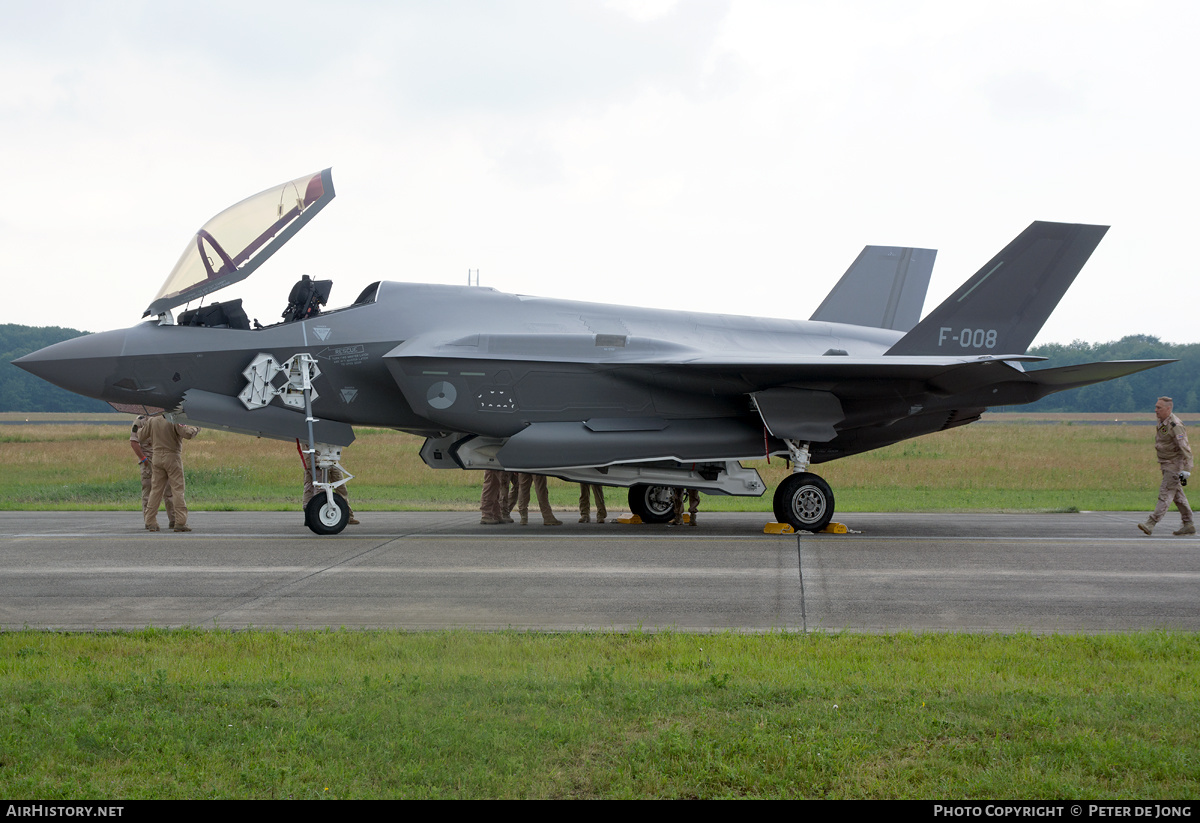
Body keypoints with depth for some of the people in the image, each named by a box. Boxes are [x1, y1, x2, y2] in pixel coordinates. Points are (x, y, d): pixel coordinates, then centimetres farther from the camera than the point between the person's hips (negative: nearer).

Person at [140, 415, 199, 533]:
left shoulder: (152, 421, 4)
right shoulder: (174, 421, -13)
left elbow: (141, 437, 12)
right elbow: (187, 434, -22)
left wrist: (140, 429, 33)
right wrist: (195, 429, -2)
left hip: (157, 458, 5)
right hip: (172, 457, -5)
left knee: (156, 490, 10)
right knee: (178, 490, -2)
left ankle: (150, 523, 9)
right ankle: (180, 522, -8)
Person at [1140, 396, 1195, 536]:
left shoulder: (1175, 426, -19)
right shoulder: (1162, 423, 11)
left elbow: (1185, 449, -23)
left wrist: (1185, 471, -26)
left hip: (1175, 465, -10)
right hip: (1167, 465, 10)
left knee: (1165, 494, -11)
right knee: (1178, 495, 12)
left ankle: (1151, 524, -17)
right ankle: (1189, 525, 18)